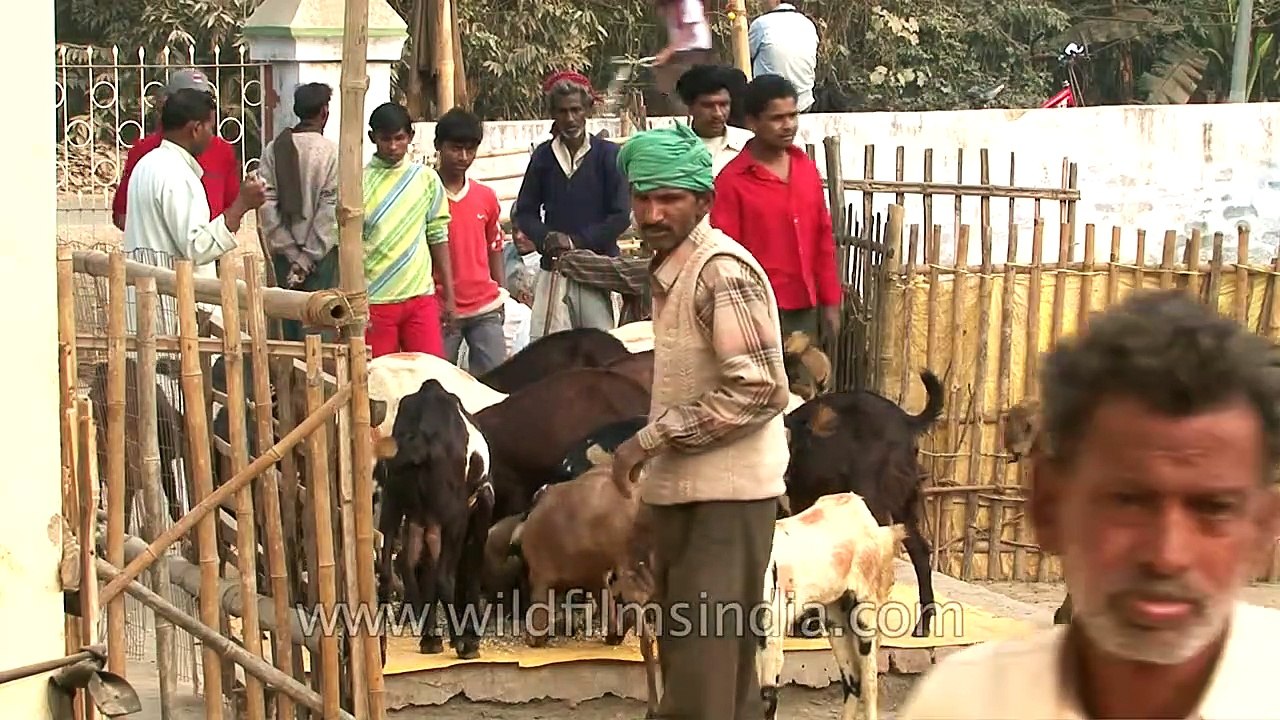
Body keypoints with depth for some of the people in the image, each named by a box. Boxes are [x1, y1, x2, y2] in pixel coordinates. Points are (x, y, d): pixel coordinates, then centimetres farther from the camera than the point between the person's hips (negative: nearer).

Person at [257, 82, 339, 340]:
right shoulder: (331, 152, -9)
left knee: (290, 323, 11)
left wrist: (292, 254, -3)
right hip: (321, 253, -4)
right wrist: (307, 258, -9)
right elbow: (330, 212, -13)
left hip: (285, 254, 4)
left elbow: (267, 205, -3)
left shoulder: (273, 150, 1)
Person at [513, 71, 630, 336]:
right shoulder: (543, 156, 7)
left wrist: (577, 241, -10)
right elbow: (523, 212, 12)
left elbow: (621, 216, -4)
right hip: (553, 269, 2)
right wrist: (546, 238, -8)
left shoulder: (608, 154, -1)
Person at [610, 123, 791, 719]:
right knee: (710, 663, 18)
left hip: (723, 494, -10)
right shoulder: (670, 267, 12)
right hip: (683, 491, 10)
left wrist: (649, 439, -20)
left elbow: (758, 390, -23)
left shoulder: (722, 270, -17)